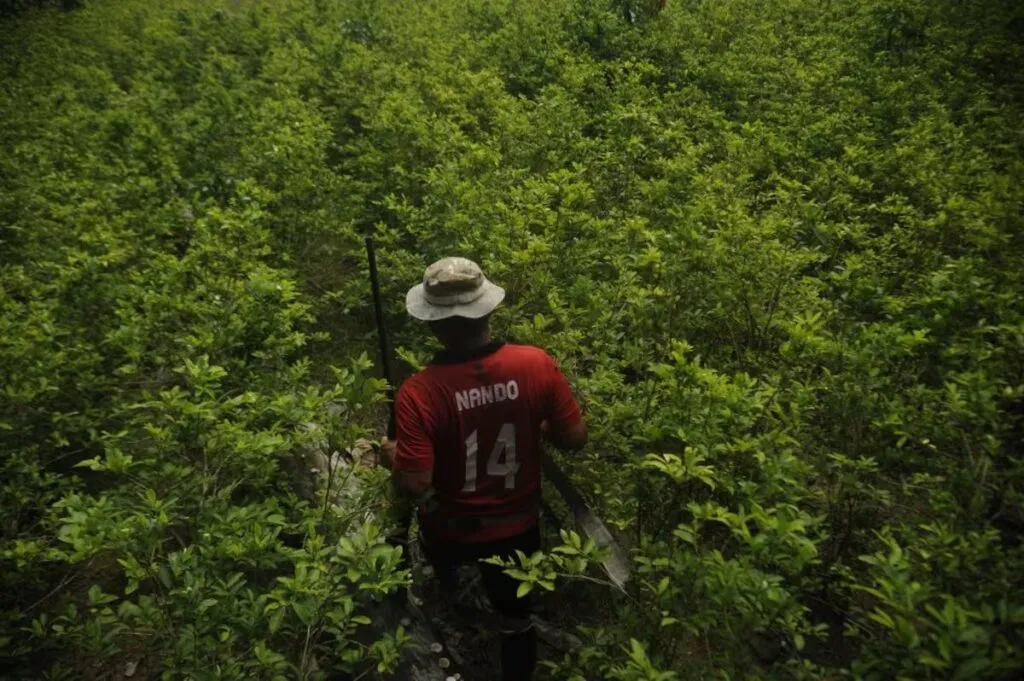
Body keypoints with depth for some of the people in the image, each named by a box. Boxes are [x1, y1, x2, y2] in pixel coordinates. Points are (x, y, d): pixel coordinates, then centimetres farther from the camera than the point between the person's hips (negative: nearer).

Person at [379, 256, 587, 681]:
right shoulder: (536, 364, -22)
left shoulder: (419, 393, -29)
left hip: (451, 531, -2)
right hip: (518, 525, 2)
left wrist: (392, 455, -6)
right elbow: (575, 438, -12)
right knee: (517, 618, 25)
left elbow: (414, 486, -27)